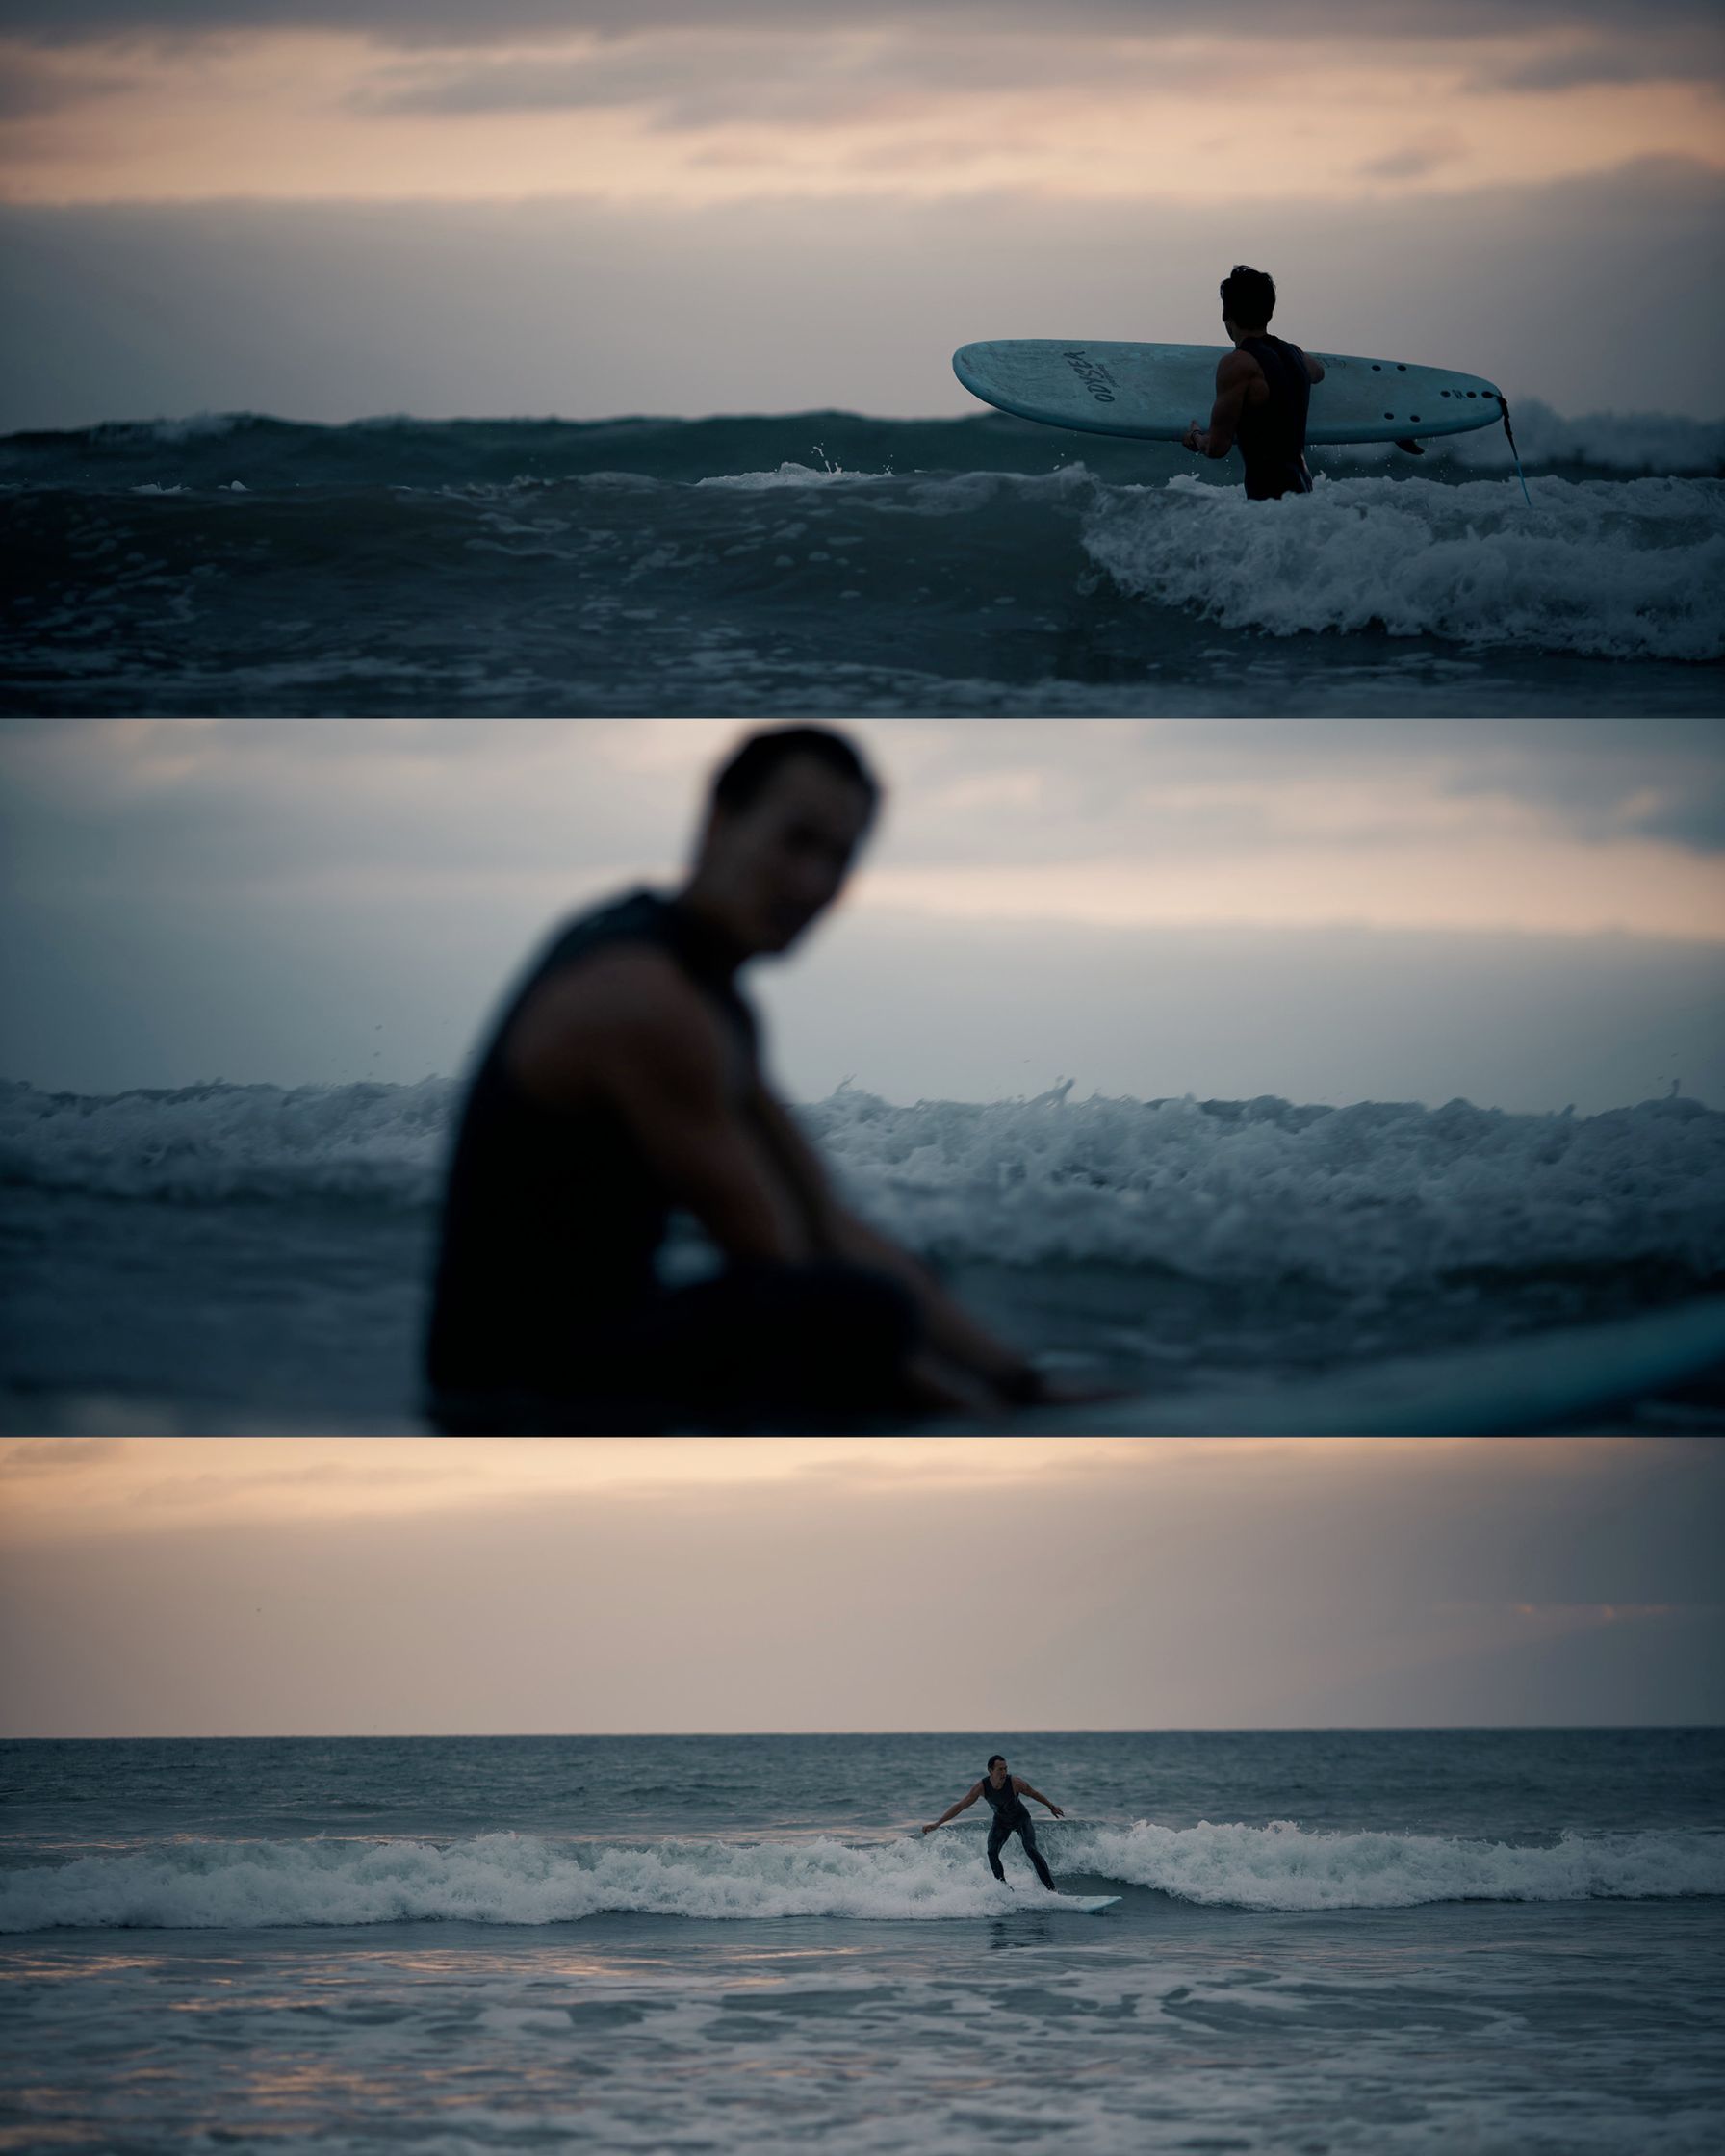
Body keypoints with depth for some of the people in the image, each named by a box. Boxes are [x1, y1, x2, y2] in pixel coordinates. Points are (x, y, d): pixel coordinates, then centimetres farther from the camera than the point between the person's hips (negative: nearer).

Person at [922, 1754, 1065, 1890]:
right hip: (1001, 1821, 3)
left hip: (1021, 1819, -3)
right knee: (992, 1853, -17)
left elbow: (1033, 1793, -10)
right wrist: (936, 1824, -25)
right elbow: (959, 1806, -21)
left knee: (1030, 1849, -21)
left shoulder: (1015, 1782, -31)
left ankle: (1051, 1888, -18)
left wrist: (1051, 1807, 5)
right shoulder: (981, 1787, -26)